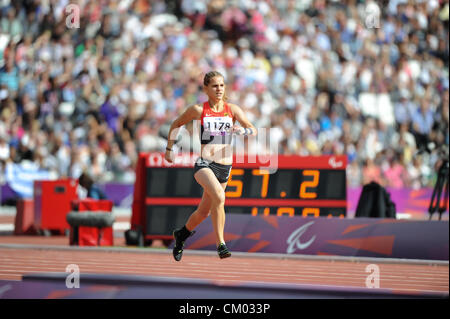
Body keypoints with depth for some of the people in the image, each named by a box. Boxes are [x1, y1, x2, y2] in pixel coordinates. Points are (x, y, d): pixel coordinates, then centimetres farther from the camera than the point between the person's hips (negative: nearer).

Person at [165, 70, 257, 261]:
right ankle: (220, 245, -27)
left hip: (224, 166, 4)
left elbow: (253, 130, 0)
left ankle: (182, 234, 44)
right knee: (219, 196, -31)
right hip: (204, 163, -4)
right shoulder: (198, 110, 1)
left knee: (204, 211, 14)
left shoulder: (232, 109, 6)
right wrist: (169, 149, 16)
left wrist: (243, 130, -22)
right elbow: (176, 125, 16)